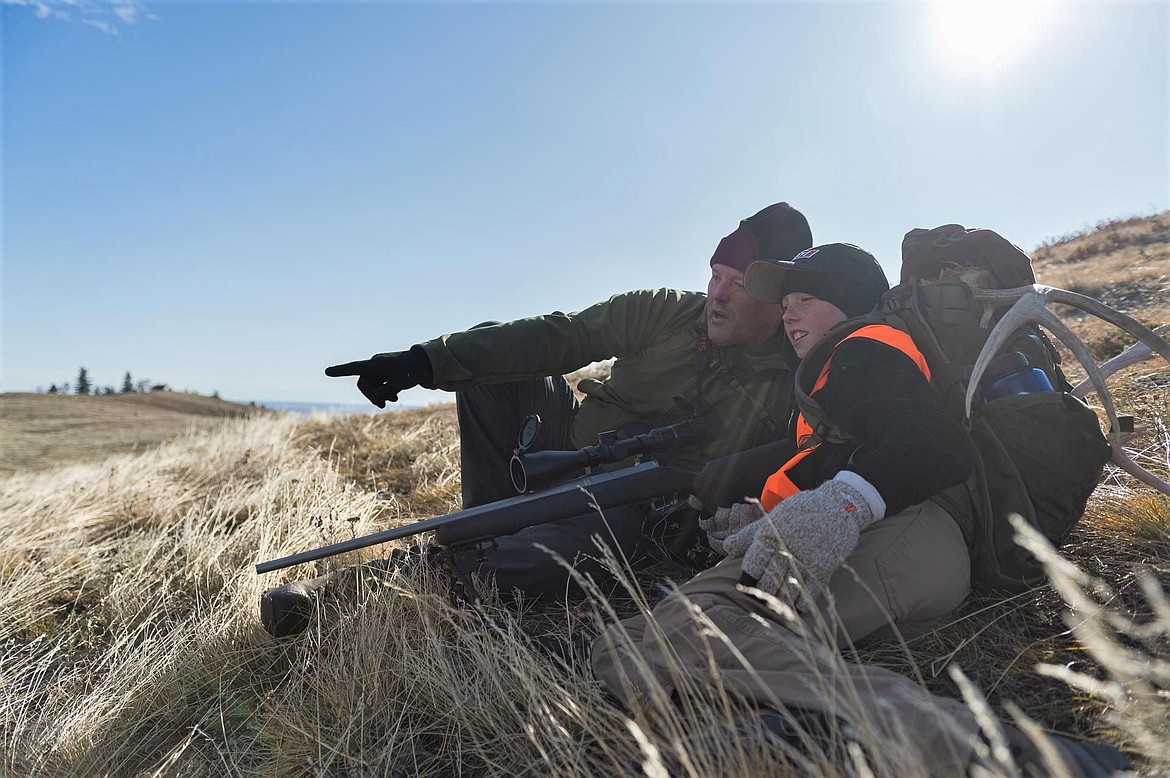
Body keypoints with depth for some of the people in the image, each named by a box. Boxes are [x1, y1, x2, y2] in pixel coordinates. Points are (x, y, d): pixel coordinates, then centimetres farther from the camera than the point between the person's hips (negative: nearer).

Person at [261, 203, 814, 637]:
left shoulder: (795, 383, -4)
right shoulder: (665, 313, 0)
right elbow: (553, 339, -9)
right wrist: (425, 361, -17)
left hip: (634, 514, -4)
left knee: (539, 564, -35)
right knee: (488, 367, -11)